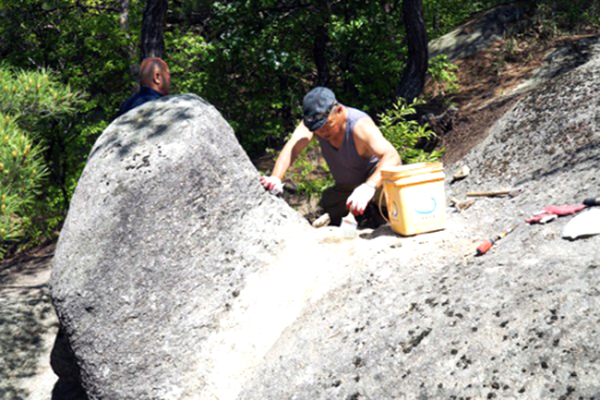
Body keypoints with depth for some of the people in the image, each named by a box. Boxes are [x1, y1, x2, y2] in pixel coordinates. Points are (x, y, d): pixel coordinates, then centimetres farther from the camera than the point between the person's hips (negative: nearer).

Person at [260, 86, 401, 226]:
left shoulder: (360, 126, -35)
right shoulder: (314, 120, -20)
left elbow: (392, 157, -48)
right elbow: (292, 148, -32)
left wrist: (369, 187, -66)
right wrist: (275, 178, -51)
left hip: (375, 179, -6)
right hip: (346, 187, 6)